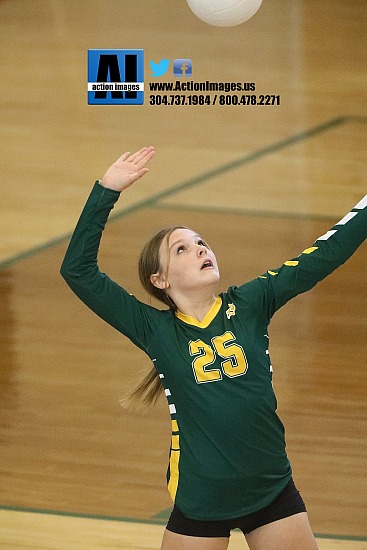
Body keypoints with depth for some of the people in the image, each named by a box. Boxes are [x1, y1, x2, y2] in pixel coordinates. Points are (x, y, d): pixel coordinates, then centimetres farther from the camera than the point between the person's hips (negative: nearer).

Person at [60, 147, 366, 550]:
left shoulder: (249, 305, 0)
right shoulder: (156, 330, -4)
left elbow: (325, 255, 0)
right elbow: (78, 270, -8)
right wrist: (107, 190, -12)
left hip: (273, 493, 2)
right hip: (199, 503, -2)